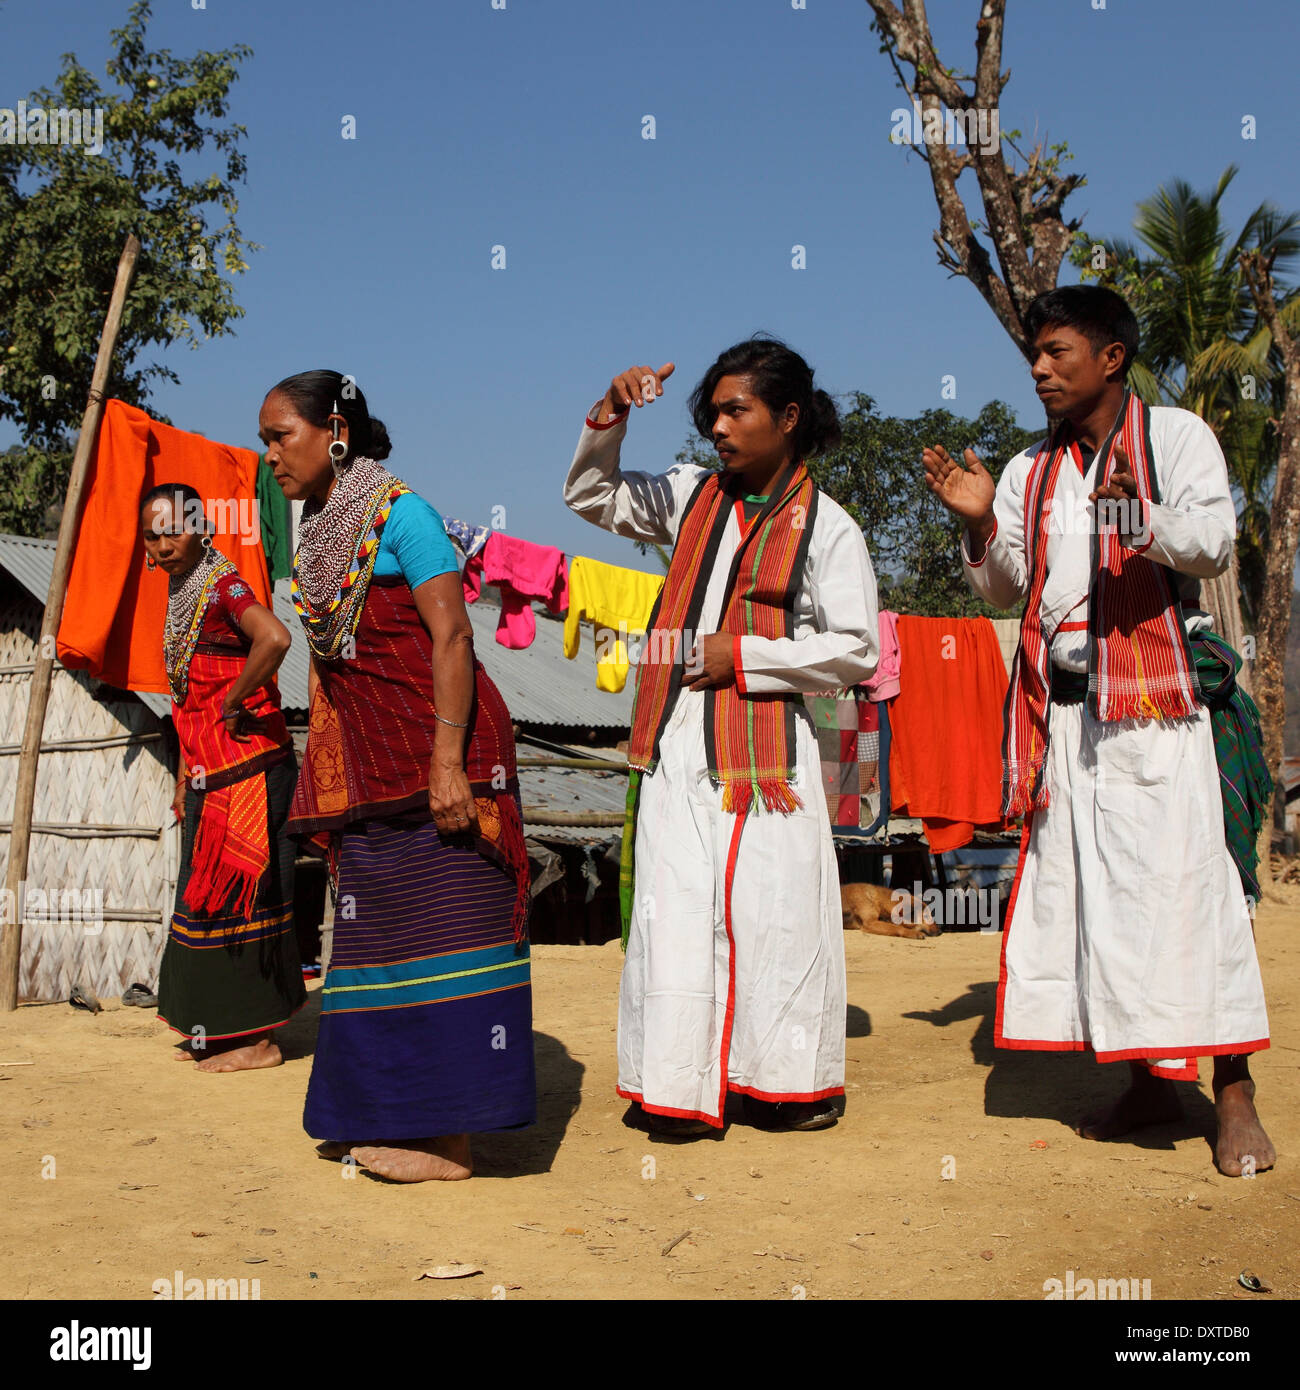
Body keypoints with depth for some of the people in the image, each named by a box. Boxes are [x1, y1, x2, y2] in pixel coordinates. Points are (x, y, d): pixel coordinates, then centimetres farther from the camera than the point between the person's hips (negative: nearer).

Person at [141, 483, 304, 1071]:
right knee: (207, 895, 13)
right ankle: (222, 1030, 22)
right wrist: (185, 777, 18)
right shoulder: (181, 595, 15)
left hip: (248, 769, -9)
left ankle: (257, 1039, 2)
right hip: (212, 776, 9)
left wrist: (232, 705, -22)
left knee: (237, 895, -5)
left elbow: (274, 638, -34)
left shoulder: (224, 585, -12)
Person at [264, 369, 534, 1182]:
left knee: (438, 920, -7)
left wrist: (447, 762, -24)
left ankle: (449, 1137, -3)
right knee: (380, 924, 9)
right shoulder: (318, 531, 14)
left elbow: (451, 637, -16)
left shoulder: (399, 512, -9)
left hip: (434, 751, -8)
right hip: (367, 763, 8)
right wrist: (327, 790, 16)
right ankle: (394, 1117, 18)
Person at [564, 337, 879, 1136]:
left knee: (771, 907, -2)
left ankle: (789, 1082, 13)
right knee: (674, 909, 1)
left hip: (766, 746, -4)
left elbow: (856, 651, -4)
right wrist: (609, 418, 6)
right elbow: (591, 498, 22)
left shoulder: (827, 528, 0)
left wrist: (741, 657, -10)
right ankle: (683, 1088, 9)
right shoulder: (692, 495, 14)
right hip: (676, 743, 4)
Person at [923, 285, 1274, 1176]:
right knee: (1087, 889, 4)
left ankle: (1234, 1094, -3)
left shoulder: (1175, 437, 3)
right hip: (1066, 708, 5)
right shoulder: (1030, 474, 18)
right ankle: (1149, 1082, 14)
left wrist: (1144, 522, -29)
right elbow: (1007, 590, 13)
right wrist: (980, 527, -4)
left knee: (1184, 881, -9)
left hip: (1156, 700, -5)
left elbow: (1215, 540, -11)